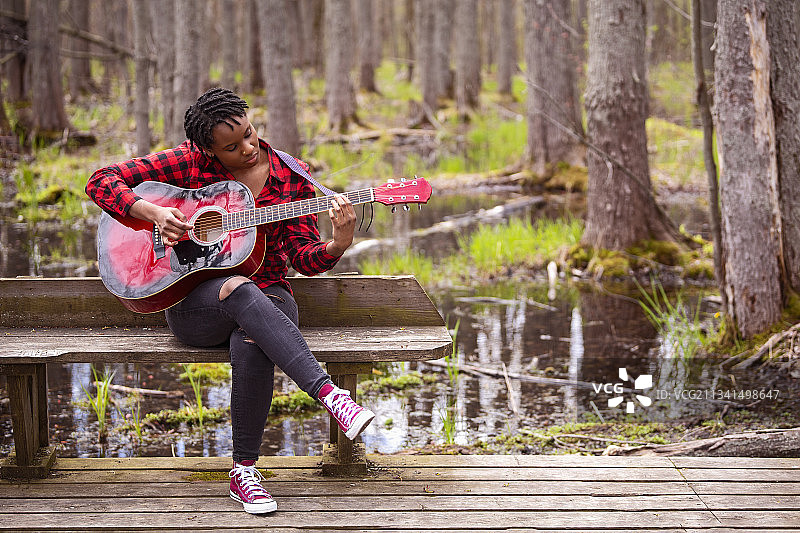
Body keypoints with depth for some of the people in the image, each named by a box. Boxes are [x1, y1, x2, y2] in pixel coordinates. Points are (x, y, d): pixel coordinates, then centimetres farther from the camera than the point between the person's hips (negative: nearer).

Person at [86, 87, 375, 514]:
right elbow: (101, 181, 0)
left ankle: (244, 471, -23)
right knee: (240, 290, -39)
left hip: (266, 296, 1)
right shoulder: (190, 162, 0)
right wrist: (153, 212, -17)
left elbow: (304, 258, 0)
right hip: (193, 300, -1)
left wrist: (337, 245, -22)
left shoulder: (290, 177, 3)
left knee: (251, 344, -38)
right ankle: (329, 395, -48)